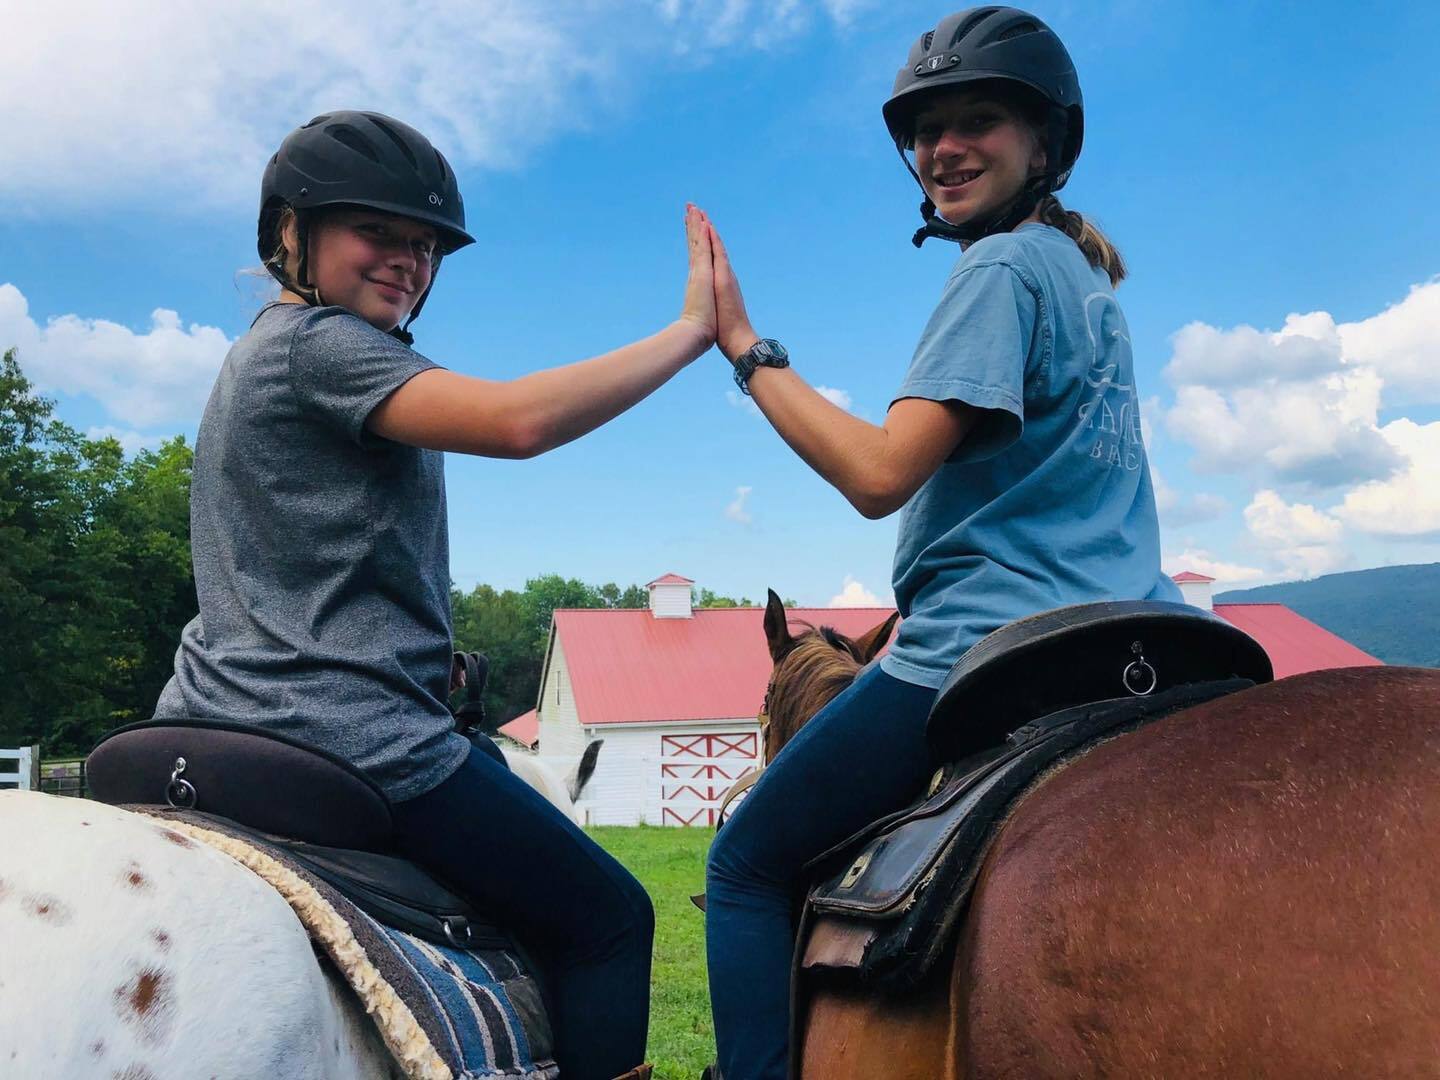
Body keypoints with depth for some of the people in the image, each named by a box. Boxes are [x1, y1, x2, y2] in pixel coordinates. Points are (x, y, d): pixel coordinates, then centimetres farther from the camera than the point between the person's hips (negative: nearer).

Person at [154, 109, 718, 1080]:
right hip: (350, 739, -11)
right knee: (608, 916, -1)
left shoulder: (268, 350, 19)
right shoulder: (318, 342, -12)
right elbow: (517, 420, -28)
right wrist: (694, 330, -21)